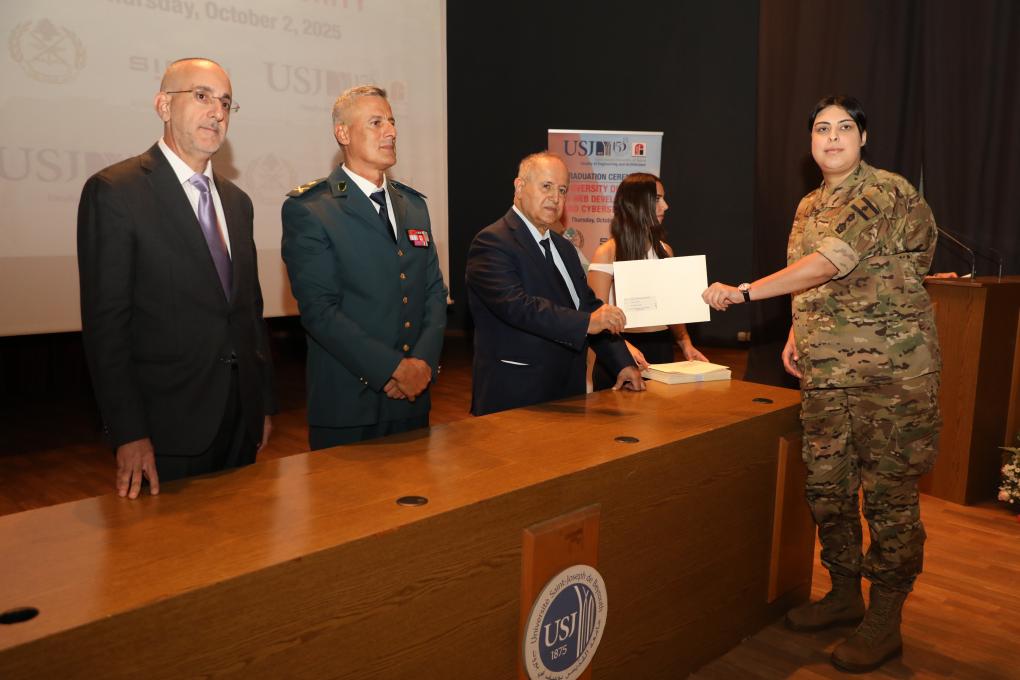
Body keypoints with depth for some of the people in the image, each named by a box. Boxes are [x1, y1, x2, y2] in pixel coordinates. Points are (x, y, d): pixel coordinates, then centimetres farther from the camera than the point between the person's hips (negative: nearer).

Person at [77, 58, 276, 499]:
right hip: (166, 429, -6)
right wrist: (128, 434, -15)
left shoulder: (236, 201, 12)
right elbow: (105, 321, -12)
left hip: (241, 424, 6)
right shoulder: (114, 191, -8)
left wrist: (265, 404, 12)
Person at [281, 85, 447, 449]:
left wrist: (424, 361, -7)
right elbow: (318, 309, -14)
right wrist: (393, 369, -17)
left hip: (414, 398, 5)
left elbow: (434, 291, 9)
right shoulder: (307, 209, -7)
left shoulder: (414, 204, 11)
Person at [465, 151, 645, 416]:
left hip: (568, 393, 8)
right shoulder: (492, 242, -12)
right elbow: (515, 305, -26)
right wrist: (586, 322, -33)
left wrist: (623, 364, 6)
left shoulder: (564, 248, 16)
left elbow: (589, 307, 17)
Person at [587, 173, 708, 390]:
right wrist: (624, 346, -28)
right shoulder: (607, 253, -8)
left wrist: (685, 343, 0)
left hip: (662, 348, 5)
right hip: (622, 353, -5)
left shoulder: (664, 250, 9)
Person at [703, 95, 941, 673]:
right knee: (827, 485, 11)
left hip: (891, 369, -7)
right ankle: (845, 593, 29)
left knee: (889, 491, 0)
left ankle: (886, 620, 14)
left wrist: (744, 292, -28)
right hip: (825, 371, 8)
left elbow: (830, 263, -24)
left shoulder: (888, 193, -10)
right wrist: (796, 335, 10)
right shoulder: (809, 207, 15)